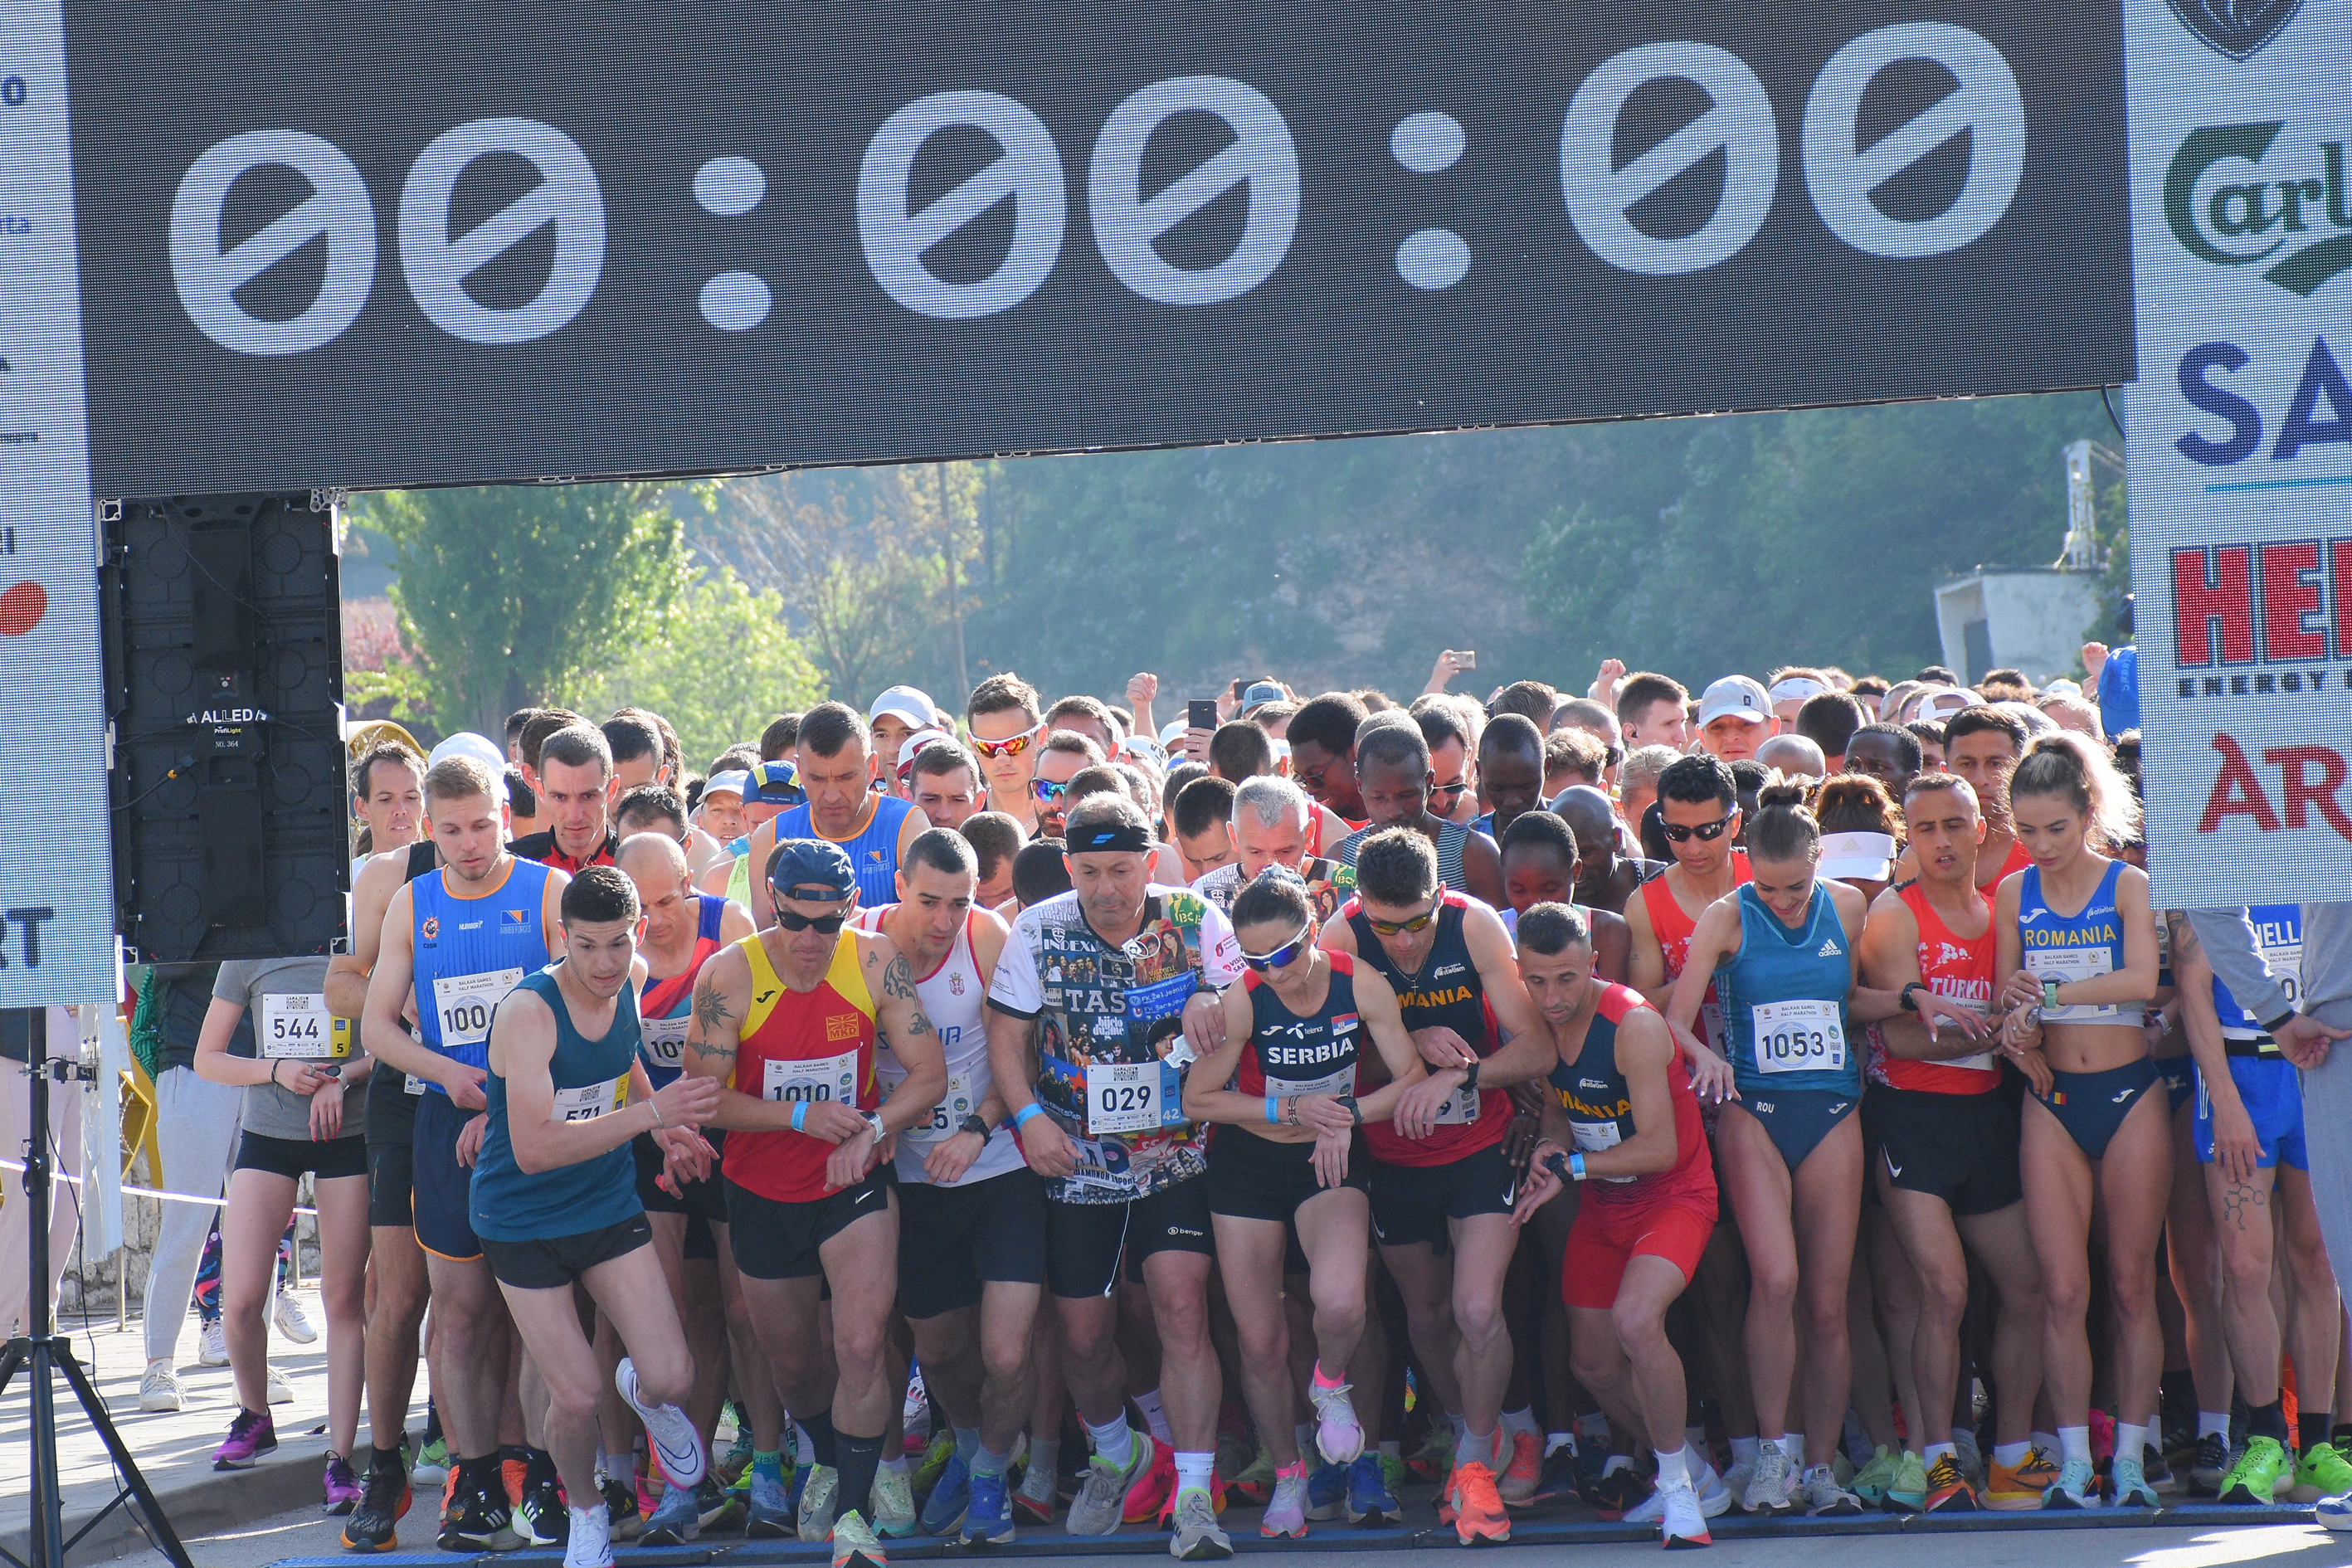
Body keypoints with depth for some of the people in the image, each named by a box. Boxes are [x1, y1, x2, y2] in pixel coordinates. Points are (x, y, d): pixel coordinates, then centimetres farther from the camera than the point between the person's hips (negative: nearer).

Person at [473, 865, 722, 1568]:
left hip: (608, 1206, 4)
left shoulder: (631, 981, -6)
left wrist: (665, 1126, 2)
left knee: (672, 1379, -7)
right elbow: (533, 1148, -35)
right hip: (523, 1223, -4)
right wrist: (649, 1113, -40)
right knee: (577, 1398, -4)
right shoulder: (528, 1011, -26)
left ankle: (644, 1393, 30)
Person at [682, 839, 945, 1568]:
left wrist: (872, 1130, -24)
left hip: (855, 1180, -1)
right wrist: (799, 1115, -26)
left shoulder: (876, 963, -13)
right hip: (762, 1191, 1)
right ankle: (829, 1462, 50)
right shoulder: (729, 975, -17)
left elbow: (929, 1075, -8)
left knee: (862, 1345, -19)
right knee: (792, 1362, 18)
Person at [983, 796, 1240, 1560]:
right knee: (1083, 1334, 8)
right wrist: (1029, 1115, -11)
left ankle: (1194, 1497, -16)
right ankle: (1117, 1453, 38)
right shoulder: (1040, 930, -2)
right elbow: (1007, 1033, 2)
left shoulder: (1194, 920, -4)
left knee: (1181, 1305, -18)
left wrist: (1211, 1001, -20)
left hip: (1176, 1159, -2)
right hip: (1078, 1163, 2)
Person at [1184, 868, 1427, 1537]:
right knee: (1260, 1343, 5)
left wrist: (1347, 1117, -20)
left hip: (1331, 1163, 0)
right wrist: (1291, 1112, -17)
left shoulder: (1361, 986, -15)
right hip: (1249, 1164, 0)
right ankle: (1288, 1477, 30)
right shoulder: (1242, 1002, -18)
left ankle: (1330, 1386, 8)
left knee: (1339, 1303, -28)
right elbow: (1198, 1100, -10)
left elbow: (1414, 1080, -7)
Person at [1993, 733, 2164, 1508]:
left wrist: (2052, 991, -24)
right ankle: (2073, 1461, -2)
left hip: (2130, 1094, -2)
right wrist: (2017, 1028, -16)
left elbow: (2143, 980, -18)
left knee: (2131, 1285, 1)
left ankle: (2130, 1456, 5)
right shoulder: (2013, 895, 6)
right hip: (2053, 1101, 2)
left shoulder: (2129, 886, -3)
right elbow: (2008, 999, 7)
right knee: (2062, 1290, -4)